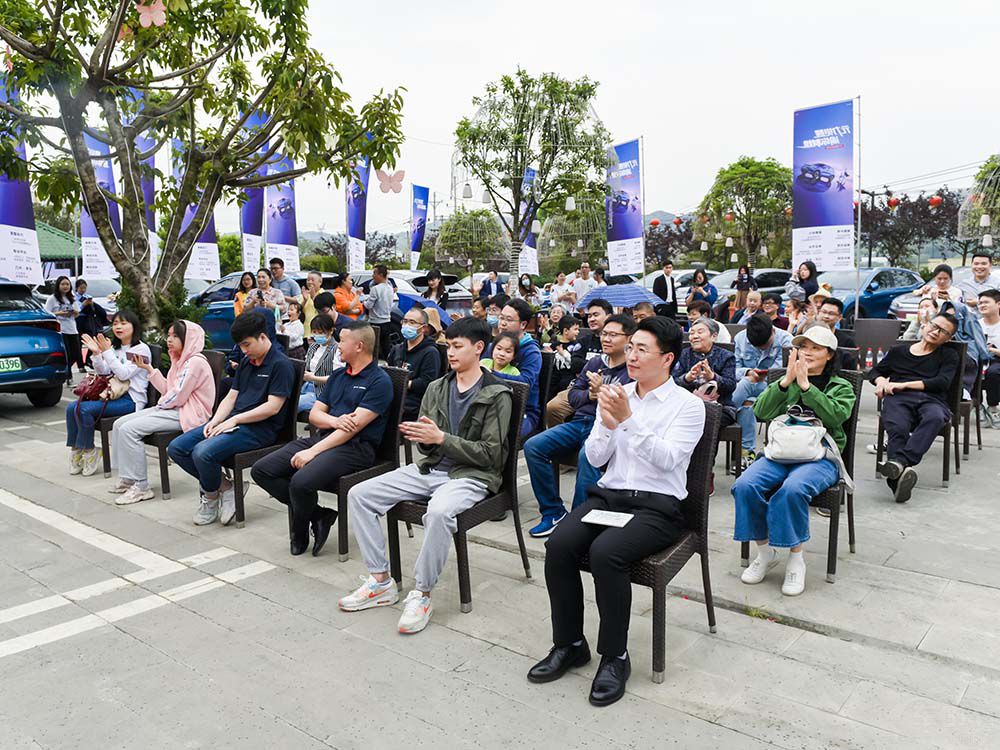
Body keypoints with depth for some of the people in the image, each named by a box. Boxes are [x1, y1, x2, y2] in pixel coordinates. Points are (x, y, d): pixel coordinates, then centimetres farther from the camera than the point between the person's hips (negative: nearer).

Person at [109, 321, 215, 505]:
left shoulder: (195, 362, -15)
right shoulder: (180, 360, 18)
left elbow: (177, 396, -18)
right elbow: (167, 390, 14)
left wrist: (161, 404, -1)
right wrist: (149, 369, 8)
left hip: (186, 414, -10)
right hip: (172, 409, 11)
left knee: (129, 429, -20)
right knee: (119, 424, 4)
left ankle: (141, 486, -13)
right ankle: (126, 478, 10)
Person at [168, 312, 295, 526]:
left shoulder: (281, 364, -8)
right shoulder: (246, 362, 18)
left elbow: (272, 407, -16)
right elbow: (231, 397, 18)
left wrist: (234, 420, -14)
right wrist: (215, 421, -1)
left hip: (259, 428, -9)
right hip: (234, 422, 9)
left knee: (203, 452, -28)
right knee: (176, 448, -2)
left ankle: (211, 496, 1)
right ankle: (223, 485, 3)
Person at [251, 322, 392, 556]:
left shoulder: (379, 381, -7)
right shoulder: (338, 375, 20)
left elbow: (354, 426, -15)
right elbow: (314, 414, 16)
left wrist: (313, 451, -18)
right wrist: (334, 421, -8)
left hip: (355, 447, -8)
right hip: (323, 437, 8)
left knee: (301, 482, -31)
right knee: (261, 470, -5)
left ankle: (299, 535, 1)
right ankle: (317, 515, 0)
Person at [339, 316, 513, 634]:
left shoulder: (497, 395, -5)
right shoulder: (437, 388, 14)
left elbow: (490, 454, -10)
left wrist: (441, 438, -17)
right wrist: (420, 437, -8)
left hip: (470, 475, -6)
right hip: (429, 468, 7)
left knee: (439, 511, -40)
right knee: (359, 494, -8)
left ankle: (422, 594, -18)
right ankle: (381, 582, -1)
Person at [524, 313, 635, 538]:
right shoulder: (595, 362, 19)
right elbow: (573, 395, 17)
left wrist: (602, 393, -21)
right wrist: (589, 395, -4)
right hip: (580, 421, 7)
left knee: (586, 456, -39)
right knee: (532, 446, -14)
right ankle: (553, 511, -4)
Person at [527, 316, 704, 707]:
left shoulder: (689, 405, -2)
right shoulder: (617, 394, 11)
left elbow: (666, 459, -17)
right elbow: (595, 458, 8)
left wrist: (628, 418, -24)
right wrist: (606, 422, -11)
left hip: (658, 505, -5)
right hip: (609, 494, 5)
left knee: (606, 552, -32)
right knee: (558, 545, -21)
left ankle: (615, 657, -11)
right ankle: (569, 645, -2)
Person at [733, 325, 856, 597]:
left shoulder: (842, 387, 13)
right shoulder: (787, 382, 20)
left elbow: (836, 415, -10)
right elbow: (761, 412, 2)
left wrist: (805, 385, -13)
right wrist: (786, 381, -8)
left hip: (820, 457, -3)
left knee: (793, 489, -36)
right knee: (744, 485, -26)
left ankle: (796, 557, -17)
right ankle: (765, 551, -8)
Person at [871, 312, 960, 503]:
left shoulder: (949, 356, 24)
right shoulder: (899, 351, 30)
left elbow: (942, 382, 6)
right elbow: (876, 371, 33)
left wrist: (904, 384, -2)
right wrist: (881, 381, 8)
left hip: (932, 399, -1)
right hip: (898, 399, 1)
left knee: (935, 417, -40)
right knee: (897, 427, -35)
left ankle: (899, 462, -54)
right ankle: (900, 473, -55)